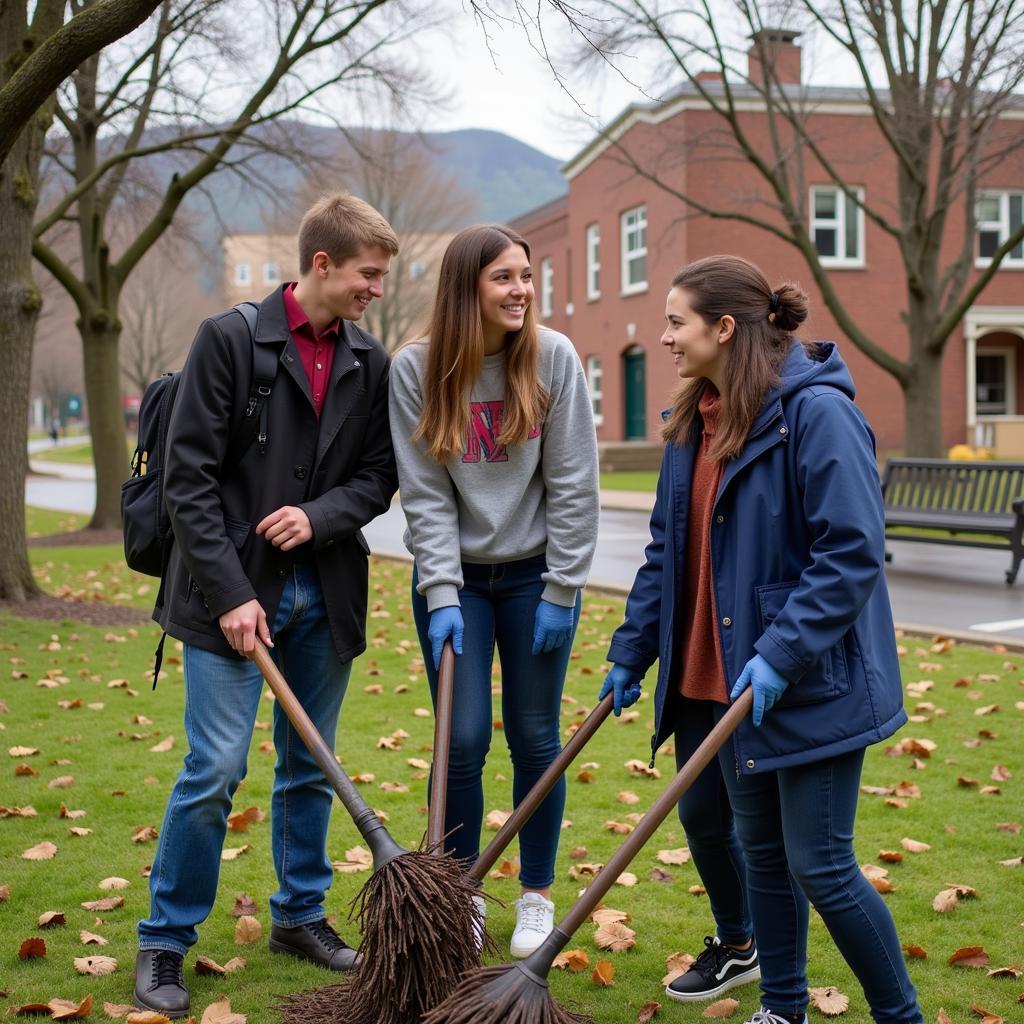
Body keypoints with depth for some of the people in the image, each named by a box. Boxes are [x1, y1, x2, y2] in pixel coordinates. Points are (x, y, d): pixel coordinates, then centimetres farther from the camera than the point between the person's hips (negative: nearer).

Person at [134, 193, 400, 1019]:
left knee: (310, 766, 13)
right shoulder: (230, 338, -7)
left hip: (325, 597, 5)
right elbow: (189, 475, -10)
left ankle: (300, 915, 30)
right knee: (215, 771, -5)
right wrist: (230, 593, -15)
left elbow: (379, 476, 9)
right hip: (233, 591, -5)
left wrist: (317, 515, -12)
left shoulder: (371, 363, 6)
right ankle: (165, 941, 11)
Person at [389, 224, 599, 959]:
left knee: (535, 737, 6)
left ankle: (537, 897, 23)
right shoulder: (416, 369, -8)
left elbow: (574, 484, -8)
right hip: (456, 578, 0)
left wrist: (560, 592, -10)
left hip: (535, 575, 0)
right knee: (463, 740, -1)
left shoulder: (553, 358, -9)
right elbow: (425, 493, -8)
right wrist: (442, 596, -14)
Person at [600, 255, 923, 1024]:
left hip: (814, 683, -7)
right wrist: (633, 650, 13)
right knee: (762, 850, 16)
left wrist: (781, 654, -25)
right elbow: (668, 551, 15)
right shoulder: (694, 422, 8)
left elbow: (853, 552, -21)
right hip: (724, 678, 8)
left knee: (820, 865, -2)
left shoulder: (817, 412, -17)